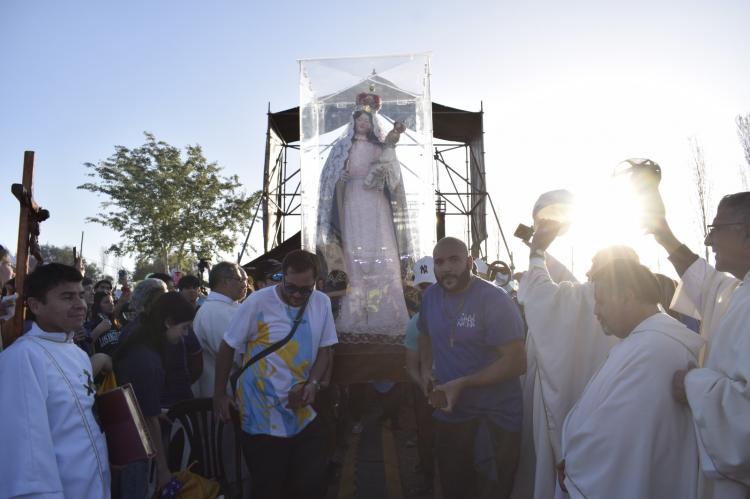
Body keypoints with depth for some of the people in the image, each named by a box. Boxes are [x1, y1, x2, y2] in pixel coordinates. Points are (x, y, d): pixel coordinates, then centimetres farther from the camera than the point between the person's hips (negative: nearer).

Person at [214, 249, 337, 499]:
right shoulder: (258, 302, -14)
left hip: (303, 416, 3)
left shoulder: (322, 303, -3)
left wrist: (313, 384, -11)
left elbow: (325, 350, 6)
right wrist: (219, 394, 4)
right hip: (262, 418, -3)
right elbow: (228, 347, -2)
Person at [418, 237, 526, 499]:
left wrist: (462, 384, -25)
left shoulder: (494, 300, -19)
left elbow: (516, 362, -22)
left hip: (494, 419, -5)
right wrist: (425, 369, 2)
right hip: (449, 413, 6)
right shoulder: (431, 295, 0)